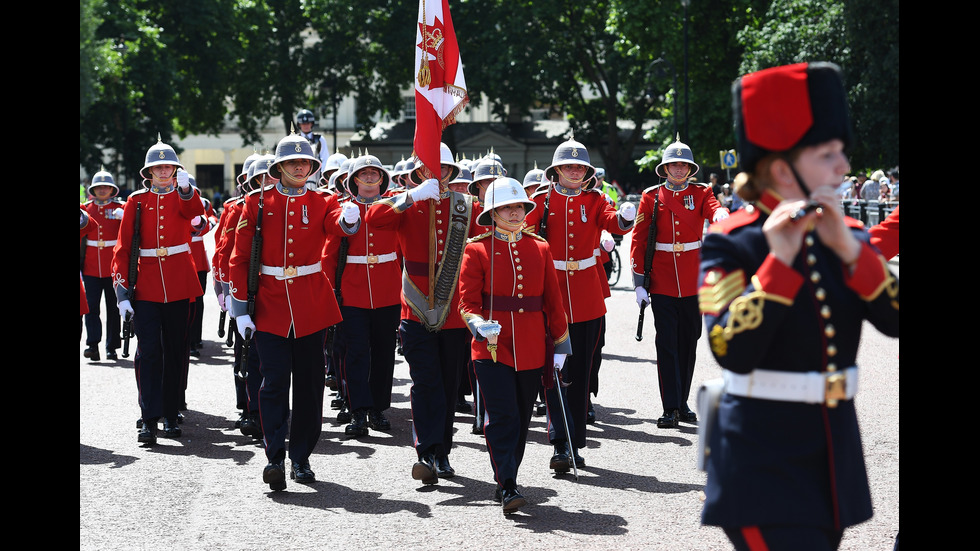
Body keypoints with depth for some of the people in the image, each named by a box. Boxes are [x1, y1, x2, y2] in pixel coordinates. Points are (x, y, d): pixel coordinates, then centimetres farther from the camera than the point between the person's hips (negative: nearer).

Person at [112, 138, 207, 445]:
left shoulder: (184, 197, 4)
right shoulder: (137, 201, 4)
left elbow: (195, 214, -22)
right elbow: (122, 247, 2)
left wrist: (185, 189, -42)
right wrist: (121, 290, -7)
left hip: (179, 286, 1)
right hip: (146, 287, -1)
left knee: (176, 351, 8)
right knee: (149, 351, -8)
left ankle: (171, 416, 17)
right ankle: (149, 420, -9)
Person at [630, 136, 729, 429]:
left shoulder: (701, 193, 4)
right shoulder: (651, 196, 1)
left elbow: (715, 208, -18)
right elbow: (638, 239, 0)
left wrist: (721, 215, -44)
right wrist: (638, 282, -6)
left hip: (692, 281, 2)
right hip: (662, 281, -2)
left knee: (688, 342, 9)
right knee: (666, 343, -5)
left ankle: (682, 403, 19)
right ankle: (670, 408, -6)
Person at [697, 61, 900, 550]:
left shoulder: (847, 237, 8)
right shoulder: (731, 245, -9)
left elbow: (893, 320, -6)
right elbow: (733, 352, -22)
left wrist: (848, 249, -16)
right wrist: (779, 261, -25)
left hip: (834, 450, 6)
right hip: (763, 459, -6)